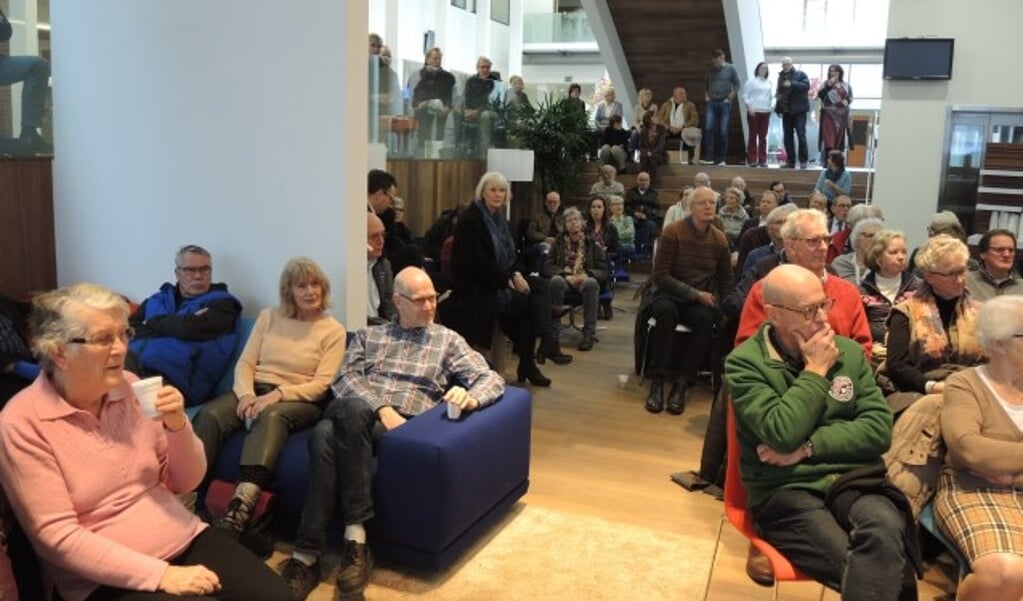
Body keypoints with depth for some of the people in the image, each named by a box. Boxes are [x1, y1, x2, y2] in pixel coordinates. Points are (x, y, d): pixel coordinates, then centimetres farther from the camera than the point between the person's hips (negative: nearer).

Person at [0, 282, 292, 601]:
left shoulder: (130, 387, 2)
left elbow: (185, 482, 7)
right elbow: (58, 536, -15)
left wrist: (177, 425, -13)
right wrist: (161, 574, -21)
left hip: (186, 539, 4)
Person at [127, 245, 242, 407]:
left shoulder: (221, 302, 11)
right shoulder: (157, 300, 25)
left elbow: (192, 328, -8)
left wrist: (153, 324, 9)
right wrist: (172, 326, -3)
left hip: (171, 379, -4)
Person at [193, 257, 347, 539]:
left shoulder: (333, 331, 3)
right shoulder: (269, 317, 14)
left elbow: (321, 385, -5)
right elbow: (245, 363, 8)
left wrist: (278, 394, -20)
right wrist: (247, 394, -13)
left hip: (299, 400, -3)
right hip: (255, 390, 4)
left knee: (271, 416, -38)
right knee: (210, 414, -27)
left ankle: (242, 505, -51)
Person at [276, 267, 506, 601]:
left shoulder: (448, 340, 19)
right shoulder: (368, 335, 24)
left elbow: (492, 379, 9)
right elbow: (346, 378, 8)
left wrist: (470, 398, -16)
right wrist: (381, 408, -12)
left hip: (405, 424, -2)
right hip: (356, 415, 2)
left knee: (351, 410, -37)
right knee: (324, 434, -36)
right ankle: (306, 555, -32)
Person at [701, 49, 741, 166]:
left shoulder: (730, 68, -1)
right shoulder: (710, 70, 7)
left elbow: (737, 85, 1)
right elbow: (705, 84, 19)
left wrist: (729, 98, -6)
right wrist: (706, 96, 7)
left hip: (724, 103, -2)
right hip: (711, 103, 2)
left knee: (723, 132, 0)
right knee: (708, 129, -11)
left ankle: (721, 158, 5)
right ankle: (709, 156, -9)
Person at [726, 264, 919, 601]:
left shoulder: (849, 351, 10)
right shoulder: (744, 363, -4)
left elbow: (879, 430, 2)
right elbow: (782, 434, -17)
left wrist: (807, 448, -9)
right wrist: (815, 370, -8)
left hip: (853, 480, 4)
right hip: (786, 490, -4)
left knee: (885, 532, -32)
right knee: (877, 571, -29)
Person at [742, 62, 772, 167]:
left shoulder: (768, 83, 15)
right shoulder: (751, 81, 1)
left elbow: (770, 96, 19)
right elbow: (745, 96, -4)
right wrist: (749, 107, -14)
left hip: (765, 112, 5)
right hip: (754, 111, -4)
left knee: (763, 137, 5)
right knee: (753, 136, -2)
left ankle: (762, 160, 8)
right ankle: (752, 160, 1)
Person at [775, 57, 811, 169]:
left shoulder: (800, 74, 0)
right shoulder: (781, 76, 16)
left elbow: (806, 86, -15)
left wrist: (792, 84, -24)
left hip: (798, 110, -5)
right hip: (786, 110, 5)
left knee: (801, 135, -7)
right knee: (787, 137, 6)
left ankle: (803, 161, -3)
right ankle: (790, 161, 12)